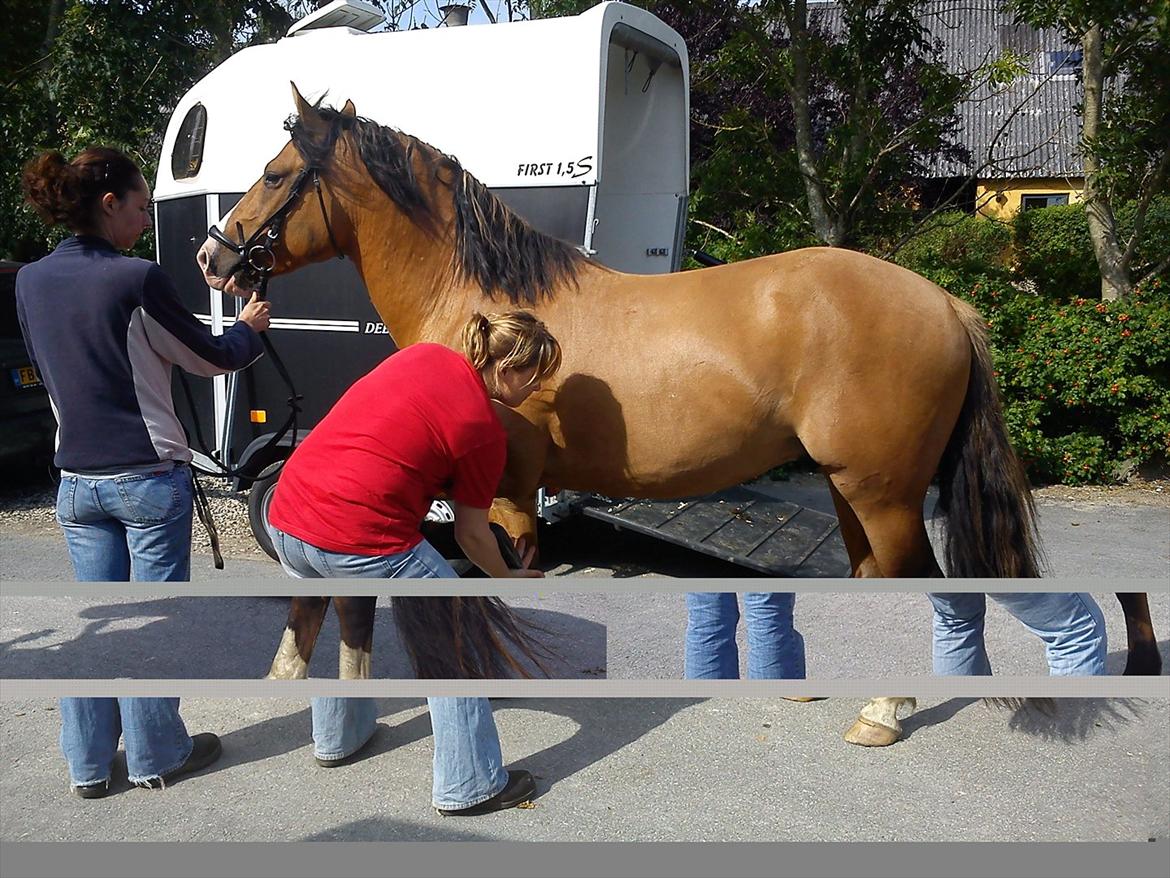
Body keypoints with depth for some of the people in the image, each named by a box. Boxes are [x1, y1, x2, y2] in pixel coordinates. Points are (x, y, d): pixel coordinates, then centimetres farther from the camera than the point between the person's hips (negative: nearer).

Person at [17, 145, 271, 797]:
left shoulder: (30, 283, 2)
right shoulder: (137, 280, -17)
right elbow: (212, 358, -5)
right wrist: (250, 327, 15)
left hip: (78, 480, 6)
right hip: (151, 477, -6)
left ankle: (88, 765, 25)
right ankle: (157, 756, 23)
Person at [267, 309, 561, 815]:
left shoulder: (422, 353, 11)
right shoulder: (484, 429, -4)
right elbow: (471, 534, 7)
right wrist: (508, 579, 24)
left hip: (285, 520, 8)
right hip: (363, 541, -7)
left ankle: (337, 739, 53)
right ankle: (469, 787, 21)